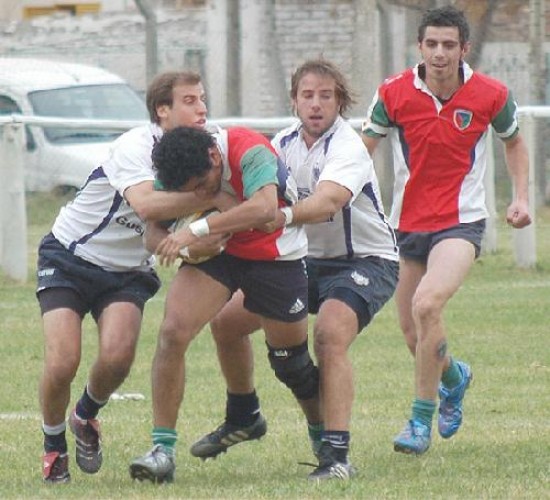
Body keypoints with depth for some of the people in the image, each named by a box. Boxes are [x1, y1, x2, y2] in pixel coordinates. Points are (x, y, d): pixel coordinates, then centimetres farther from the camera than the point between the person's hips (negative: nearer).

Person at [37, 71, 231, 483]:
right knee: (63, 362, -19)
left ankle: (87, 416, 11)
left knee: (117, 354, -22)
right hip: (68, 258, -4)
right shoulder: (137, 145, -22)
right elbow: (145, 203, -41)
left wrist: (203, 241, -26)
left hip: (128, 272, 4)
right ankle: (54, 446, 9)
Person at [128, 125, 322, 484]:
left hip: (277, 255, -3)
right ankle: (162, 450, -15)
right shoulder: (178, 173, -16)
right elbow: (155, 235, -7)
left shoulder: (249, 151, -32)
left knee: (292, 363, 7)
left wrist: (198, 230, -48)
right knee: (173, 332, -19)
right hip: (217, 252, 3)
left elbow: (264, 208, -48)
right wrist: (178, 246, -31)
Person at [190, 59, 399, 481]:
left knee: (330, 335, -33)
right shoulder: (285, 143, -1)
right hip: (308, 259, 8)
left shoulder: (347, 147, -24)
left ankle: (336, 454, -34)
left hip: (366, 262, -8)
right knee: (227, 320, 6)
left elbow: (327, 201, -43)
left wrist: (281, 217, -61)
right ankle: (241, 418, 30)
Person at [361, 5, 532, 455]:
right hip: (407, 226, 3)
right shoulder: (394, 94, -6)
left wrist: (521, 197, 2)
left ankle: (421, 420, -15)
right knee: (414, 334, 7)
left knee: (427, 304, -27)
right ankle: (454, 376, 45)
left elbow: (513, 142, 13)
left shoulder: (491, 96, -7)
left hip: (462, 221, -3)